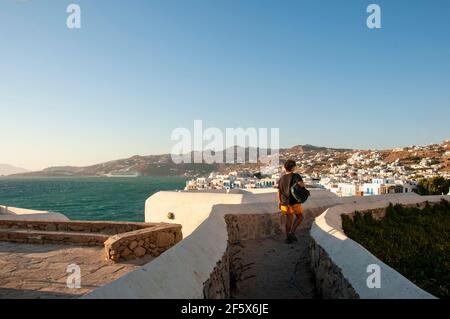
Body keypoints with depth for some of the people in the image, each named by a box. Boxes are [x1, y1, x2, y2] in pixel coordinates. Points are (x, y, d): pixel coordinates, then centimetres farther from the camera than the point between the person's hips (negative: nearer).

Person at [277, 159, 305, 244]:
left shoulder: (281, 179, 8)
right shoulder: (295, 176, -10)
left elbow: (279, 191, 13)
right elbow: (301, 184, -30)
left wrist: (279, 202, 24)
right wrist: (303, 184, -6)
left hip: (284, 202, 6)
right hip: (294, 202, -5)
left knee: (289, 219, 16)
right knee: (299, 217, 14)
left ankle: (288, 237, 20)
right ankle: (292, 232, 1)